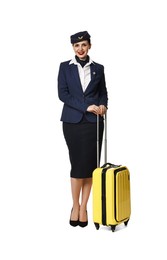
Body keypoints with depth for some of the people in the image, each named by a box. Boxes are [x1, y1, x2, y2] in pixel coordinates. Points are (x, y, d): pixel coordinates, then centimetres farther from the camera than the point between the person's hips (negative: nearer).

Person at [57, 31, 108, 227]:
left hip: (93, 122, 1)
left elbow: (103, 93, 15)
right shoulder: (65, 67, 5)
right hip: (72, 121, -1)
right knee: (77, 164, -1)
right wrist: (86, 106, -14)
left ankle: (84, 207, 13)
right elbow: (62, 94, -4)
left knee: (90, 165, 1)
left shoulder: (98, 68, 10)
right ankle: (75, 206, 16)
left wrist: (102, 105, -8)